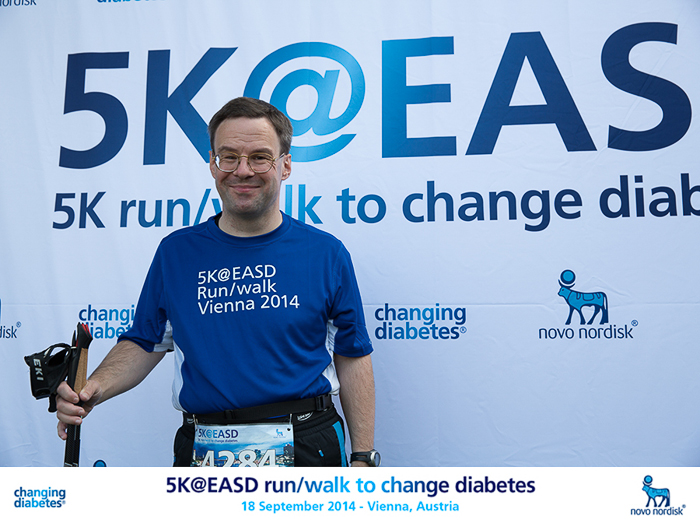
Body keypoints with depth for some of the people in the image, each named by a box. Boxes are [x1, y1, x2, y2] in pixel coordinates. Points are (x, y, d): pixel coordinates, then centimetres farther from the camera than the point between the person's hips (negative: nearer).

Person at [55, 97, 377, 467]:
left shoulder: (326, 253, -3)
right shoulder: (176, 252, 2)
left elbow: (353, 359, 0)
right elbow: (143, 343, 9)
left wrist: (362, 458, -3)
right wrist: (94, 389, -10)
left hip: (308, 447, -1)